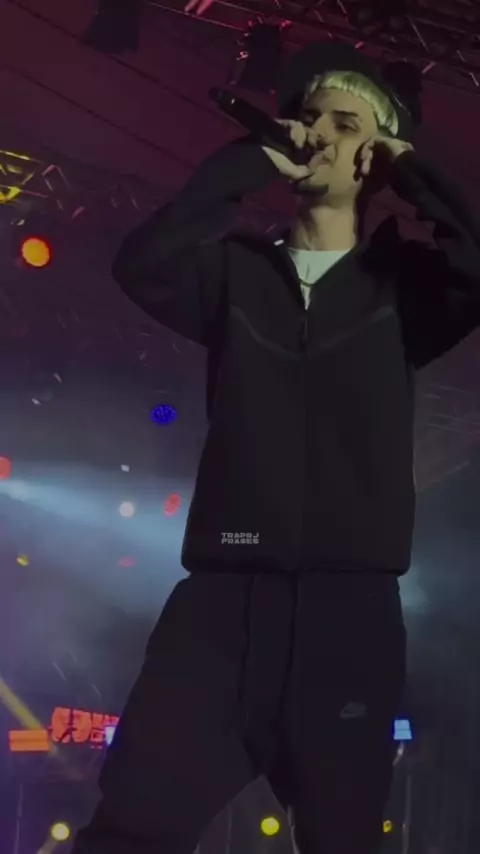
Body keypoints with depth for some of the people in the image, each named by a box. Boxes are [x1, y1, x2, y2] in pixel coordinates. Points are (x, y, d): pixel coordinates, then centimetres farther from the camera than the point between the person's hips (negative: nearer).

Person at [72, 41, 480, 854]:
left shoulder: (399, 282, 11)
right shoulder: (238, 272, 14)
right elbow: (142, 265, -5)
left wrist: (410, 170, 4)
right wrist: (249, 162, 1)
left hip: (348, 601, 0)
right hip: (225, 591, 1)